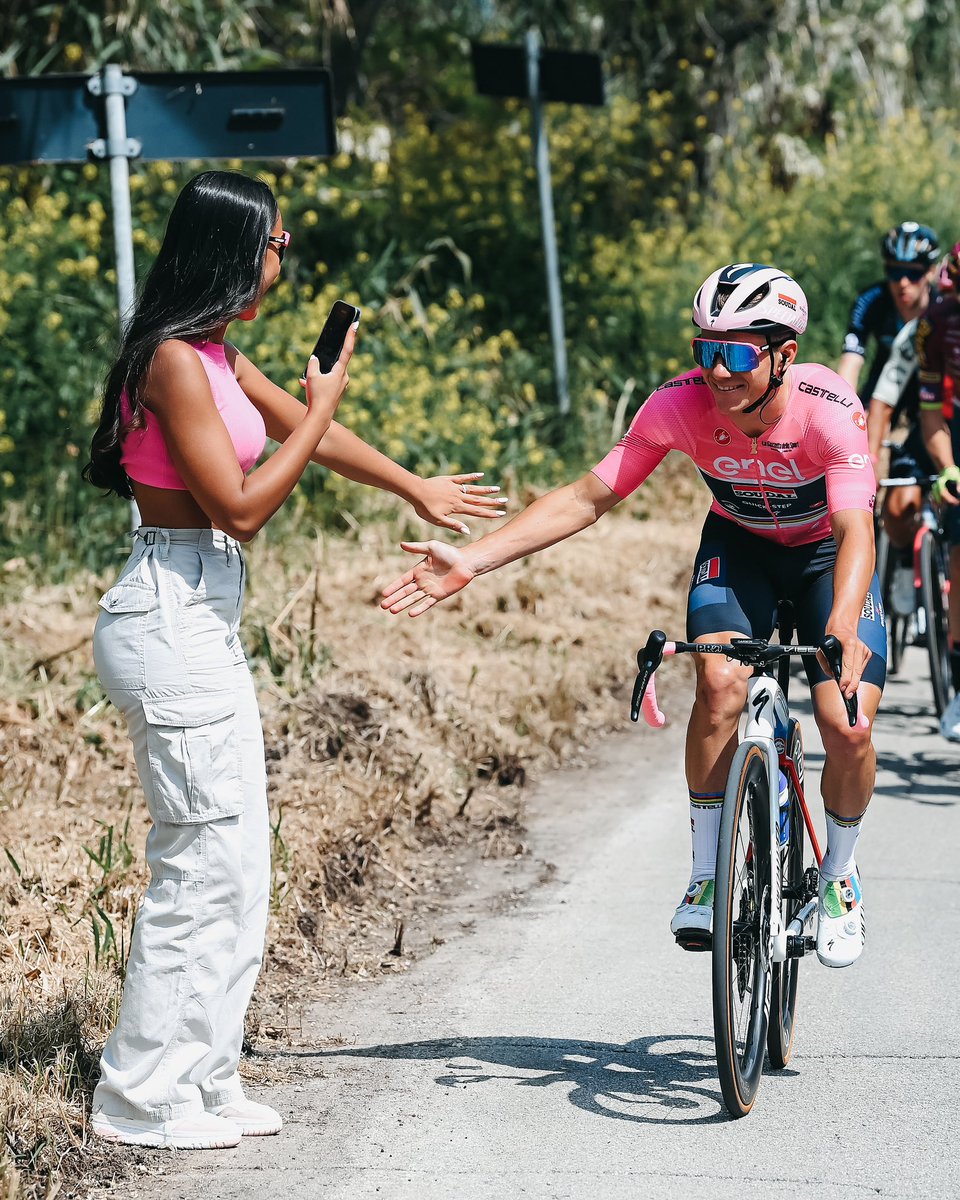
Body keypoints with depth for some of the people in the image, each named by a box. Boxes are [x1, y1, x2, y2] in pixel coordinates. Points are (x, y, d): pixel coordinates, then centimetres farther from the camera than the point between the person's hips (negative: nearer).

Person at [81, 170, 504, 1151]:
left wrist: (417, 490, 37)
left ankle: (202, 1080, 18)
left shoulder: (212, 353, 13)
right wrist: (321, 409, -10)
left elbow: (306, 428, 28)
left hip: (202, 620, 10)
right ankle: (141, 1097, 3)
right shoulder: (176, 360, -16)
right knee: (205, 865, -5)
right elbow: (240, 507, -19)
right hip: (171, 618, -10)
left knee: (234, 864, 12)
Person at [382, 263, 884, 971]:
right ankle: (707, 876, -10)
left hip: (827, 554, -1)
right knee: (722, 681, -27)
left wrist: (842, 629, -64)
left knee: (849, 727, -17)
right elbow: (589, 498, -24)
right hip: (738, 545, 2)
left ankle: (840, 876, 13)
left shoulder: (829, 410, -34)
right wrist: (472, 561, -34)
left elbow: (857, 531, -44)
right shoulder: (682, 404, -27)